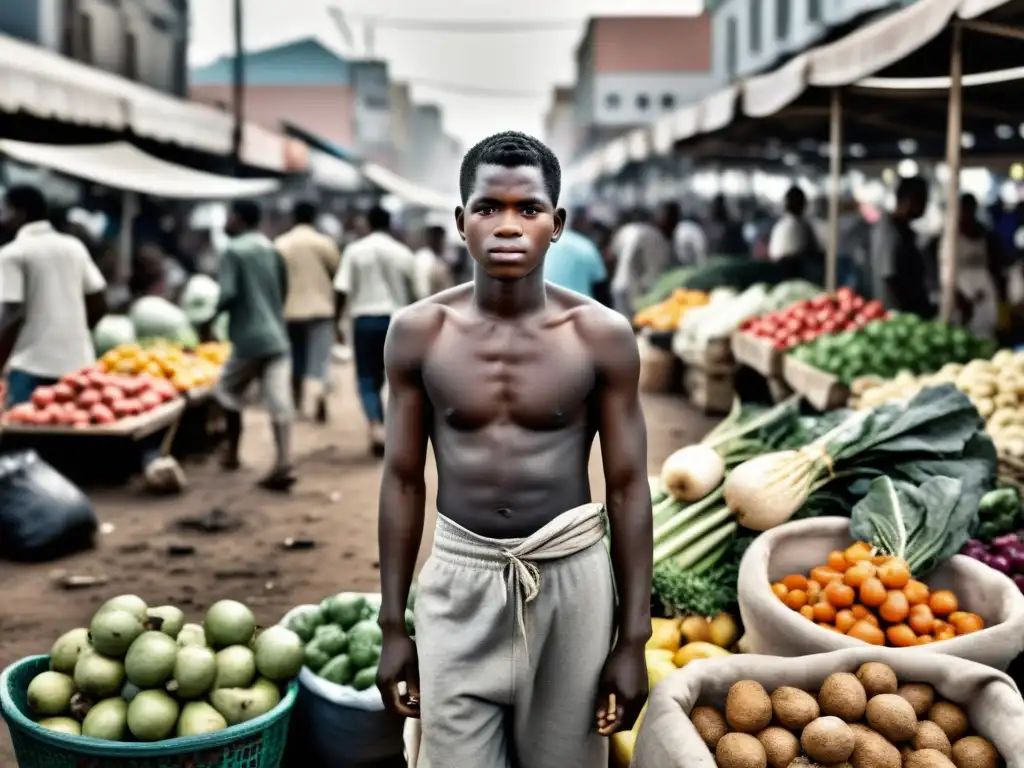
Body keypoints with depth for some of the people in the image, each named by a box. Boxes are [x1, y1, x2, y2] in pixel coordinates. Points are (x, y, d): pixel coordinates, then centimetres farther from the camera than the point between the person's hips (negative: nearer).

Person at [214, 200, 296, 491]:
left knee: (228, 390, 17)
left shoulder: (233, 251, -7)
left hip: (249, 337, -5)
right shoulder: (271, 249, 13)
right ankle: (284, 463, -11)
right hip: (276, 336, 5)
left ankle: (232, 451, 23)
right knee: (279, 401, -3)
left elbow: (228, 294, -17)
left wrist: (214, 312, 1)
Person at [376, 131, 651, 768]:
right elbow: (404, 479, 2)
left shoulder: (602, 335, -7)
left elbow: (628, 486, -3)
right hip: (460, 579, 1)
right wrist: (393, 626, 3)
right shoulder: (419, 332, -5)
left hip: (570, 577, 0)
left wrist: (634, 639, -3)